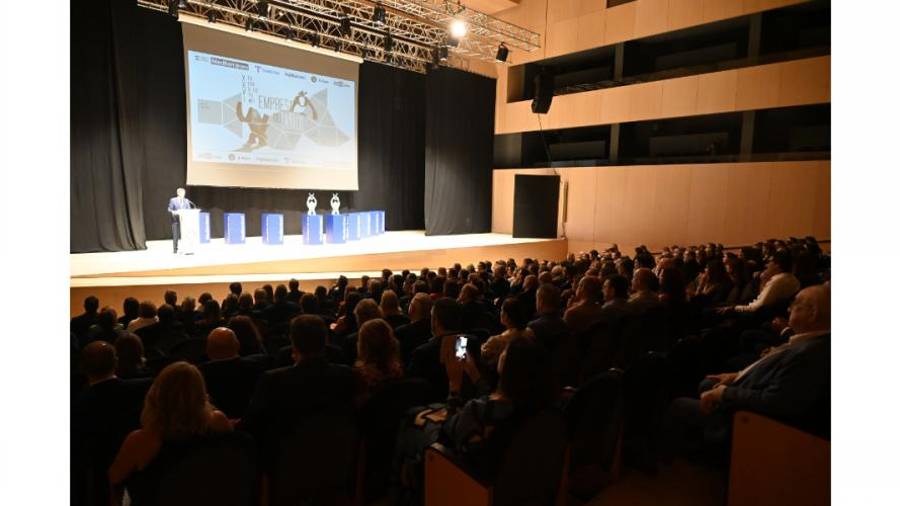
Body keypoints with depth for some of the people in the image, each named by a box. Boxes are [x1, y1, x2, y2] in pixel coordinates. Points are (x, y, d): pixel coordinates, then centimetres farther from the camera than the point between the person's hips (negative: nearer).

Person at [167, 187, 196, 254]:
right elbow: (170, 209, 0)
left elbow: (189, 210, 12)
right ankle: (175, 249, 1)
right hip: (176, 220, -3)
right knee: (176, 235, -4)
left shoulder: (186, 200, 14)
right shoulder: (172, 200, 5)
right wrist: (174, 212, -19)